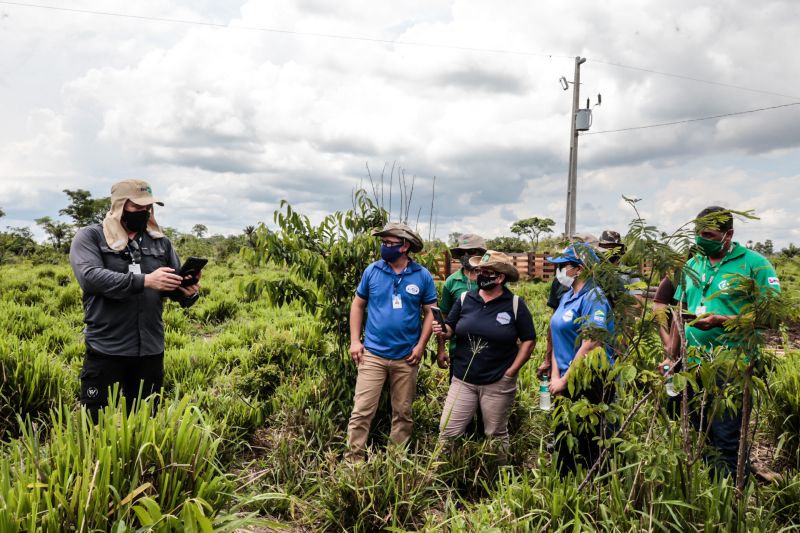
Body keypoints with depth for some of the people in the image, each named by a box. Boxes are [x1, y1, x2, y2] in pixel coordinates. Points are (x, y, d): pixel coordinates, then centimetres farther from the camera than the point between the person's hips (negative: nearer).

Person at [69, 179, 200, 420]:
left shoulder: (161, 242, 10)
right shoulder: (89, 237, -1)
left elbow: (175, 285, 11)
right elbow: (90, 277, -18)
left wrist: (188, 292, -14)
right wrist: (144, 281, -26)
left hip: (151, 350, 4)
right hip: (106, 350, -4)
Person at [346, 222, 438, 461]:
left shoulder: (423, 276, -4)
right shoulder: (372, 271, -2)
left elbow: (430, 312, 2)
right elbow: (358, 305, 6)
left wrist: (420, 346, -7)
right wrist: (354, 341, -2)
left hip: (406, 357, 1)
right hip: (372, 354, 0)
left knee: (403, 412, 13)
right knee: (362, 410, -2)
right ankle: (353, 459, 8)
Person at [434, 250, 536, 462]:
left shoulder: (515, 304, -6)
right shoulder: (465, 299, 2)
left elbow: (528, 340, -2)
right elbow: (451, 329, 8)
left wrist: (511, 372, -6)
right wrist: (442, 331, -16)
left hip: (498, 383, -2)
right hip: (462, 380, 2)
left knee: (496, 435, 14)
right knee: (447, 432, 1)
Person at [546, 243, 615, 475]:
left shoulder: (593, 297, -14)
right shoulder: (567, 296, 12)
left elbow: (590, 344, -21)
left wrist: (564, 380, -16)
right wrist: (555, 376, 1)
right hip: (567, 383, 9)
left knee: (586, 446, 2)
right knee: (563, 440, 16)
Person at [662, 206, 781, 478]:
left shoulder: (754, 263, -6)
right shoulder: (692, 265, 12)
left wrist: (720, 320, -22)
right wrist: (672, 357, 14)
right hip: (693, 365, 6)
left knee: (727, 440, -1)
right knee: (698, 436, 15)